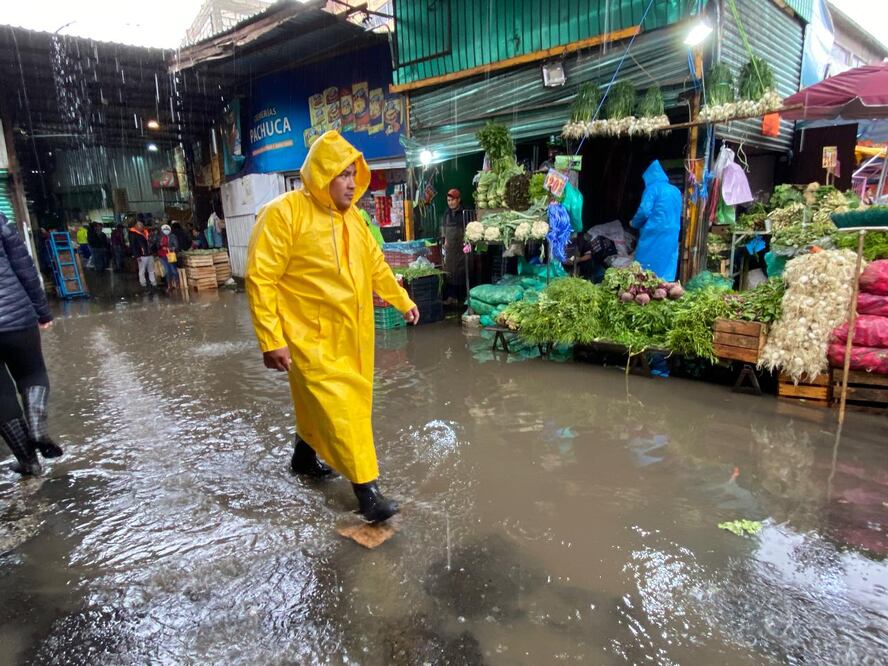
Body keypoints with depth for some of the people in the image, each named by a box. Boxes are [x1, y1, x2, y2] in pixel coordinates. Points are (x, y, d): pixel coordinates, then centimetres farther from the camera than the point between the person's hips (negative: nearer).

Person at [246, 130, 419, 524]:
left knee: (318, 401, 20)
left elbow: (376, 266, 20)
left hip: (350, 335, 7)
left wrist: (403, 301, 23)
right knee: (338, 407, -5)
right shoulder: (284, 213, -14)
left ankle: (304, 456, 43)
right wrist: (271, 339, -20)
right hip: (311, 336, -7)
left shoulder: (352, 217, 9)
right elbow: (260, 278, -17)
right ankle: (366, 489, 5)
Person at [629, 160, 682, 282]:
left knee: (645, 270, 0)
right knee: (667, 268, 8)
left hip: (654, 234, -7)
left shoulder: (653, 188, -5)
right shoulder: (676, 190, 16)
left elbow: (644, 211, -13)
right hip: (672, 234, 7)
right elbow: (678, 214, 23)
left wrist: (634, 223, 4)